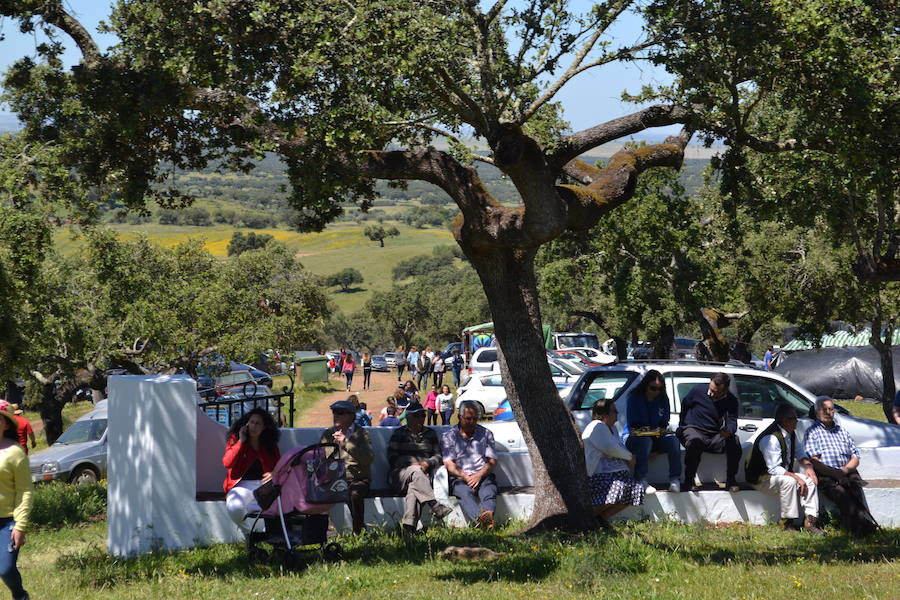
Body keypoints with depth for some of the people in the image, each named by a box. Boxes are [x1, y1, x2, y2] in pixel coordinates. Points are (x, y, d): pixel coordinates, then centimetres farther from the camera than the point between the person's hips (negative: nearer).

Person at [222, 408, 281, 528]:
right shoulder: (235, 440, 10)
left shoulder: (270, 446, 17)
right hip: (242, 485, -2)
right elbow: (227, 463, -6)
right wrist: (240, 442, -7)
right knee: (234, 508, -39)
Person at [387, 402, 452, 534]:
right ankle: (435, 506, -49)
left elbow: (438, 456, 17)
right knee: (416, 472, -37)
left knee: (413, 485, -36)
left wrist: (428, 463, -6)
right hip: (399, 475, -1)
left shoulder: (430, 433, 24)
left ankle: (408, 527, -54)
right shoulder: (399, 433, 16)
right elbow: (392, 457, 4)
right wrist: (412, 465, -10)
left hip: (424, 475, 1)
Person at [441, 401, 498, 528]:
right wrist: (465, 477, -15)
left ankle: (488, 514, -65)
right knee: (465, 492, -36)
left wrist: (479, 475, -9)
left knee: (489, 489, -34)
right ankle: (479, 519, -64)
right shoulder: (448, 436, 12)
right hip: (459, 478, -2)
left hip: (483, 476, 2)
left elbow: (492, 461, 10)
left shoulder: (486, 433, 18)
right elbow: (449, 464, 2)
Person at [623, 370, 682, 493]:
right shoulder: (635, 398, -6)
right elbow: (632, 425, -9)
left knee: (673, 440, -23)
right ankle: (641, 481, -38)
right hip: (633, 437, -4)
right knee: (645, 441, -38)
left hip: (656, 438, 4)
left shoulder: (663, 399, 7)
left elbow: (664, 423, 7)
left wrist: (662, 430, -16)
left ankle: (675, 480, -23)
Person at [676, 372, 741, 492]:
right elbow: (684, 405, 13)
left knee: (734, 442, -28)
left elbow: (732, 421, -11)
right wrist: (683, 426, 16)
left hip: (715, 436, 2)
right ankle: (688, 481, -29)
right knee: (695, 441, -39)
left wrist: (729, 431, -35)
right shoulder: (698, 390, -3)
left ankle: (731, 481, -16)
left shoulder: (731, 401, 0)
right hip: (693, 429, -2)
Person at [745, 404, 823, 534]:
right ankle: (787, 522, -26)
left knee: (809, 480, -12)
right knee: (789, 481, -35)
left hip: (783, 473, 9)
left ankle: (810, 520, -16)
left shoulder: (791, 433, 2)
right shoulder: (770, 438, -27)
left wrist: (808, 466, -3)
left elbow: (799, 452, 17)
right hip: (761, 478, -9)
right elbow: (774, 469, -27)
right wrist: (795, 476, -29)